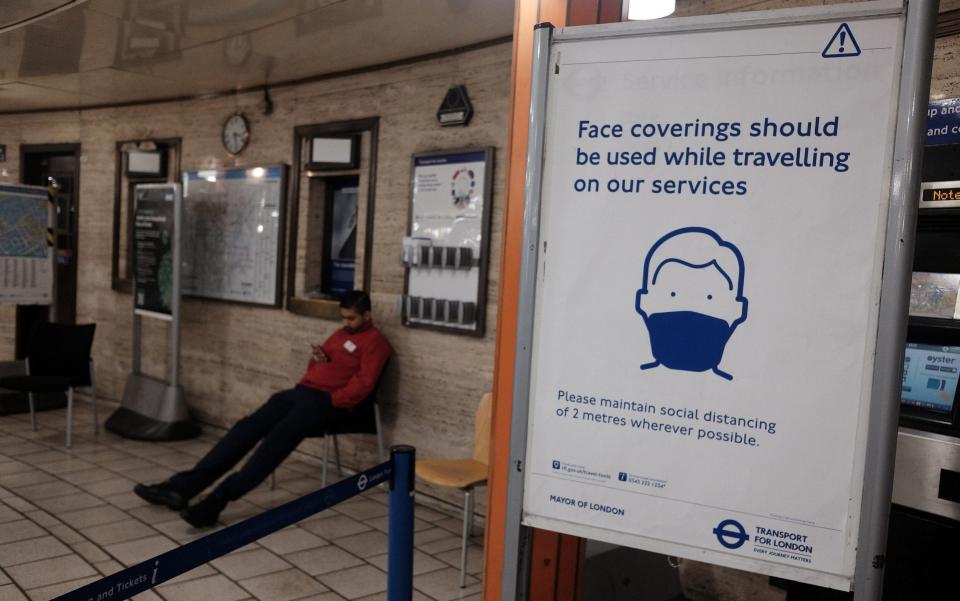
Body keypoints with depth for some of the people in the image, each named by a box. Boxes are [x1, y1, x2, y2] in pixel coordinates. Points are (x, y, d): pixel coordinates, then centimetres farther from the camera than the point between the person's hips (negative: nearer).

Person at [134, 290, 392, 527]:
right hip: (302, 391, 8)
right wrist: (317, 359, 5)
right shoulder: (341, 334, 25)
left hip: (327, 402, -7)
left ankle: (217, 499, -37)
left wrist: (330, 402, -17)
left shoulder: (375, 341, 0)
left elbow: (363, 384, -11)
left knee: (279, 438, -28)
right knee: (248, 427, -10)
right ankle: (182, 486, -18)